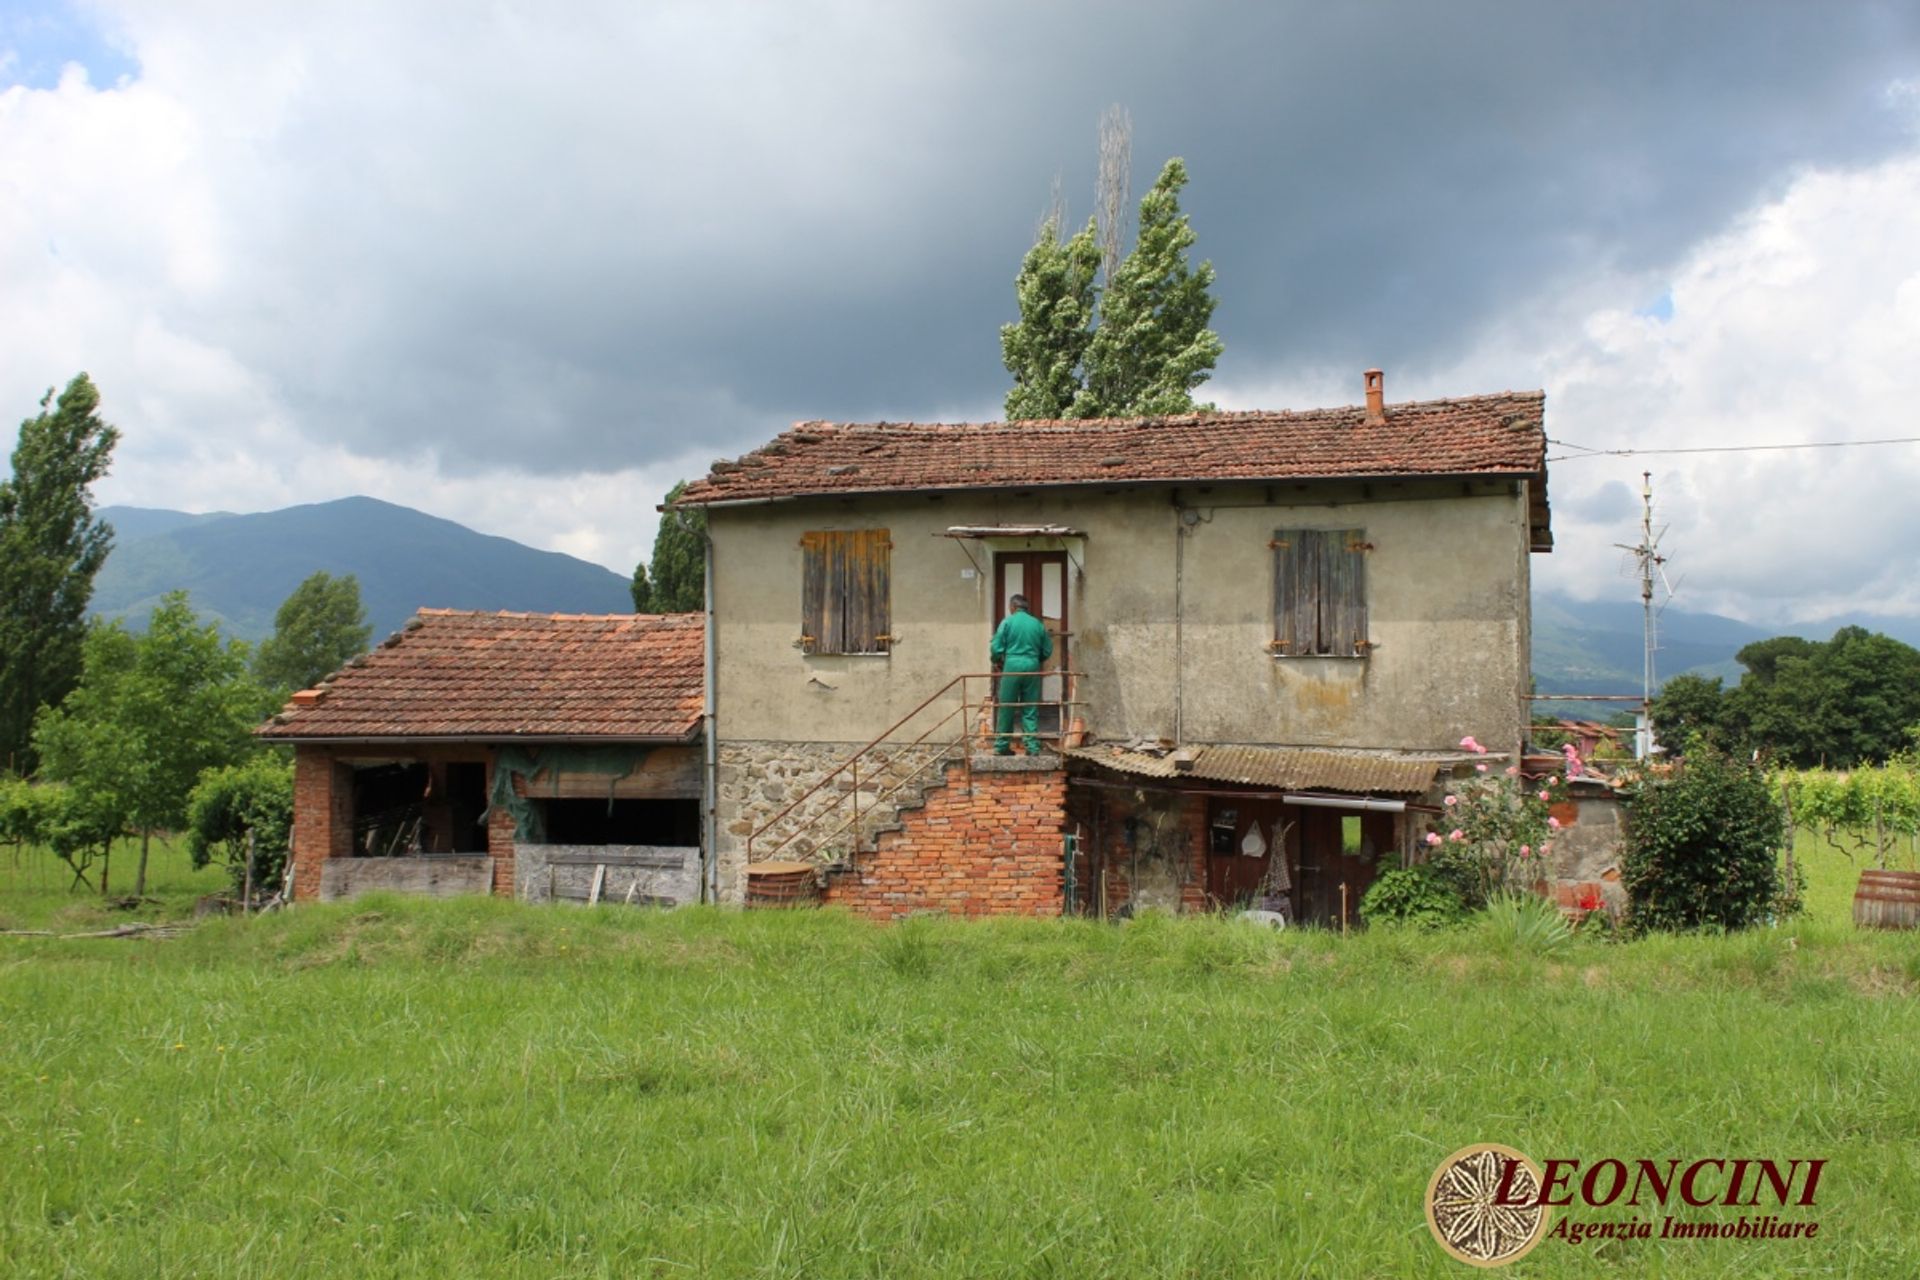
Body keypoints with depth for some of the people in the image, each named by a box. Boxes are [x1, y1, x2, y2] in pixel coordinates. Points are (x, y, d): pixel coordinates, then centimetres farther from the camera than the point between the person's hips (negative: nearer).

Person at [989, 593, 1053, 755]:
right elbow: (1047, 651, 11)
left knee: (1006, 708, 5)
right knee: (1031, 710, 6)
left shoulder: (1007, 622, -2)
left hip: (1012, 665, -2)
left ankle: (1001, 746, 9)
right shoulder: (1038, 624, 7)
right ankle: (1033, 747, 3)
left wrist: (996, 662, 14)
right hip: (1032, 667, 2)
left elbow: (996, 648, -6)